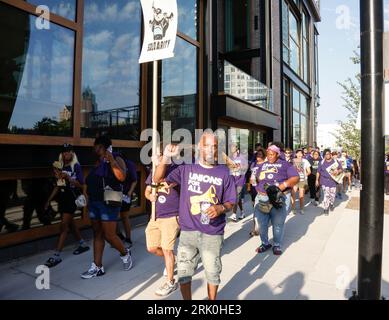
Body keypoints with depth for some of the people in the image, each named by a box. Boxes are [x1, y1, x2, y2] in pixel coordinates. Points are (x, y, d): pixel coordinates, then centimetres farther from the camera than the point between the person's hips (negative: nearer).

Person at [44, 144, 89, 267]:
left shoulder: (76, 166, -7)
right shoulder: (60, 167, 9)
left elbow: (81, 185, -11)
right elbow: (58, 186, 15)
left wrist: (68, 177, -22)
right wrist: (49, 200, 14)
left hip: (72, 198, -7)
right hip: (62, 198, 7)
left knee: (64, 226, -7)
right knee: (70, 223, 16)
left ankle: (56, 256, -1)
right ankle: (83, 244, 34)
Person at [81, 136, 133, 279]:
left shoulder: (116, 159, -8)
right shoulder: (98, 162, 15)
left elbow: (121, 177, -25)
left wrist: (111, 160, -27)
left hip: (109, 202, -8)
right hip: (94, 202, 8)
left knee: (109, 235, -2)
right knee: (97, 234, 11)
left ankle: (125, 253, 24)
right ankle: (97, 267, 20)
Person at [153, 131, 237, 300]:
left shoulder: (224, 172, 0)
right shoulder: (186, 169, 2)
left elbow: (230, 202, 4)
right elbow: (158, 179, 2)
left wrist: (220, 208, -18)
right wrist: (166, 157, -11)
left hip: (213, 234, -1)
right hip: (188, 232, 1)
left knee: (212, 273, 12)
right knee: (184, 273, 12)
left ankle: (212, 300, 38)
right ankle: (187, 299, 36)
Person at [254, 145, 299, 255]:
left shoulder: (285, 164, 1)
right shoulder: (263, 165, 15)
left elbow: (296, 178, -5)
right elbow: (258, 179, 22)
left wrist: (284, 185, -18)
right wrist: (259, 188, 3)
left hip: (279, 198, -4)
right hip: (262, 198, 4)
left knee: (278, 225, 7)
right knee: (262, 224, 10)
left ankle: (277, 245, 25)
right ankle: (265, 243, 29)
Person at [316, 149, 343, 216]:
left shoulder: (336, 161, 3)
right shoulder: (322, 162, 2)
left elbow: (341, 169, 8)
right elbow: (318, 172, 6)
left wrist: (338, 171, -15)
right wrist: (317, 180, 5)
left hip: (333, 181, 2)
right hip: (324, 181, -1)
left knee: (332, 195, 8)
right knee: (326, 195, -9)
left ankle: (331, 204, 37)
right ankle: (326, 208, 2)